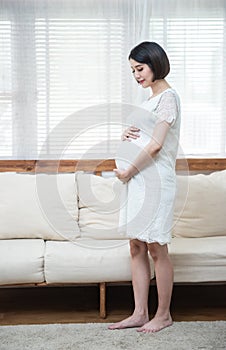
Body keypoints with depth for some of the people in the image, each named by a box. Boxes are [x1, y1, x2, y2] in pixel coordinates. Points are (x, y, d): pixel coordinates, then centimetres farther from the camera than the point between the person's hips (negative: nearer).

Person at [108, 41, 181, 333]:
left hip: (155, 180, -9)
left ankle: (163, 315, 14)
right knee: (137, 246, 9)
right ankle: (140, 313, 18)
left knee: (156, 249, -1)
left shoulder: (168, 97, -10)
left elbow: (155, 145, -17)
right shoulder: (151, 99, 19)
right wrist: (126, 136, 1)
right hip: (138, 179, 9)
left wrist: (128, 171, -10)